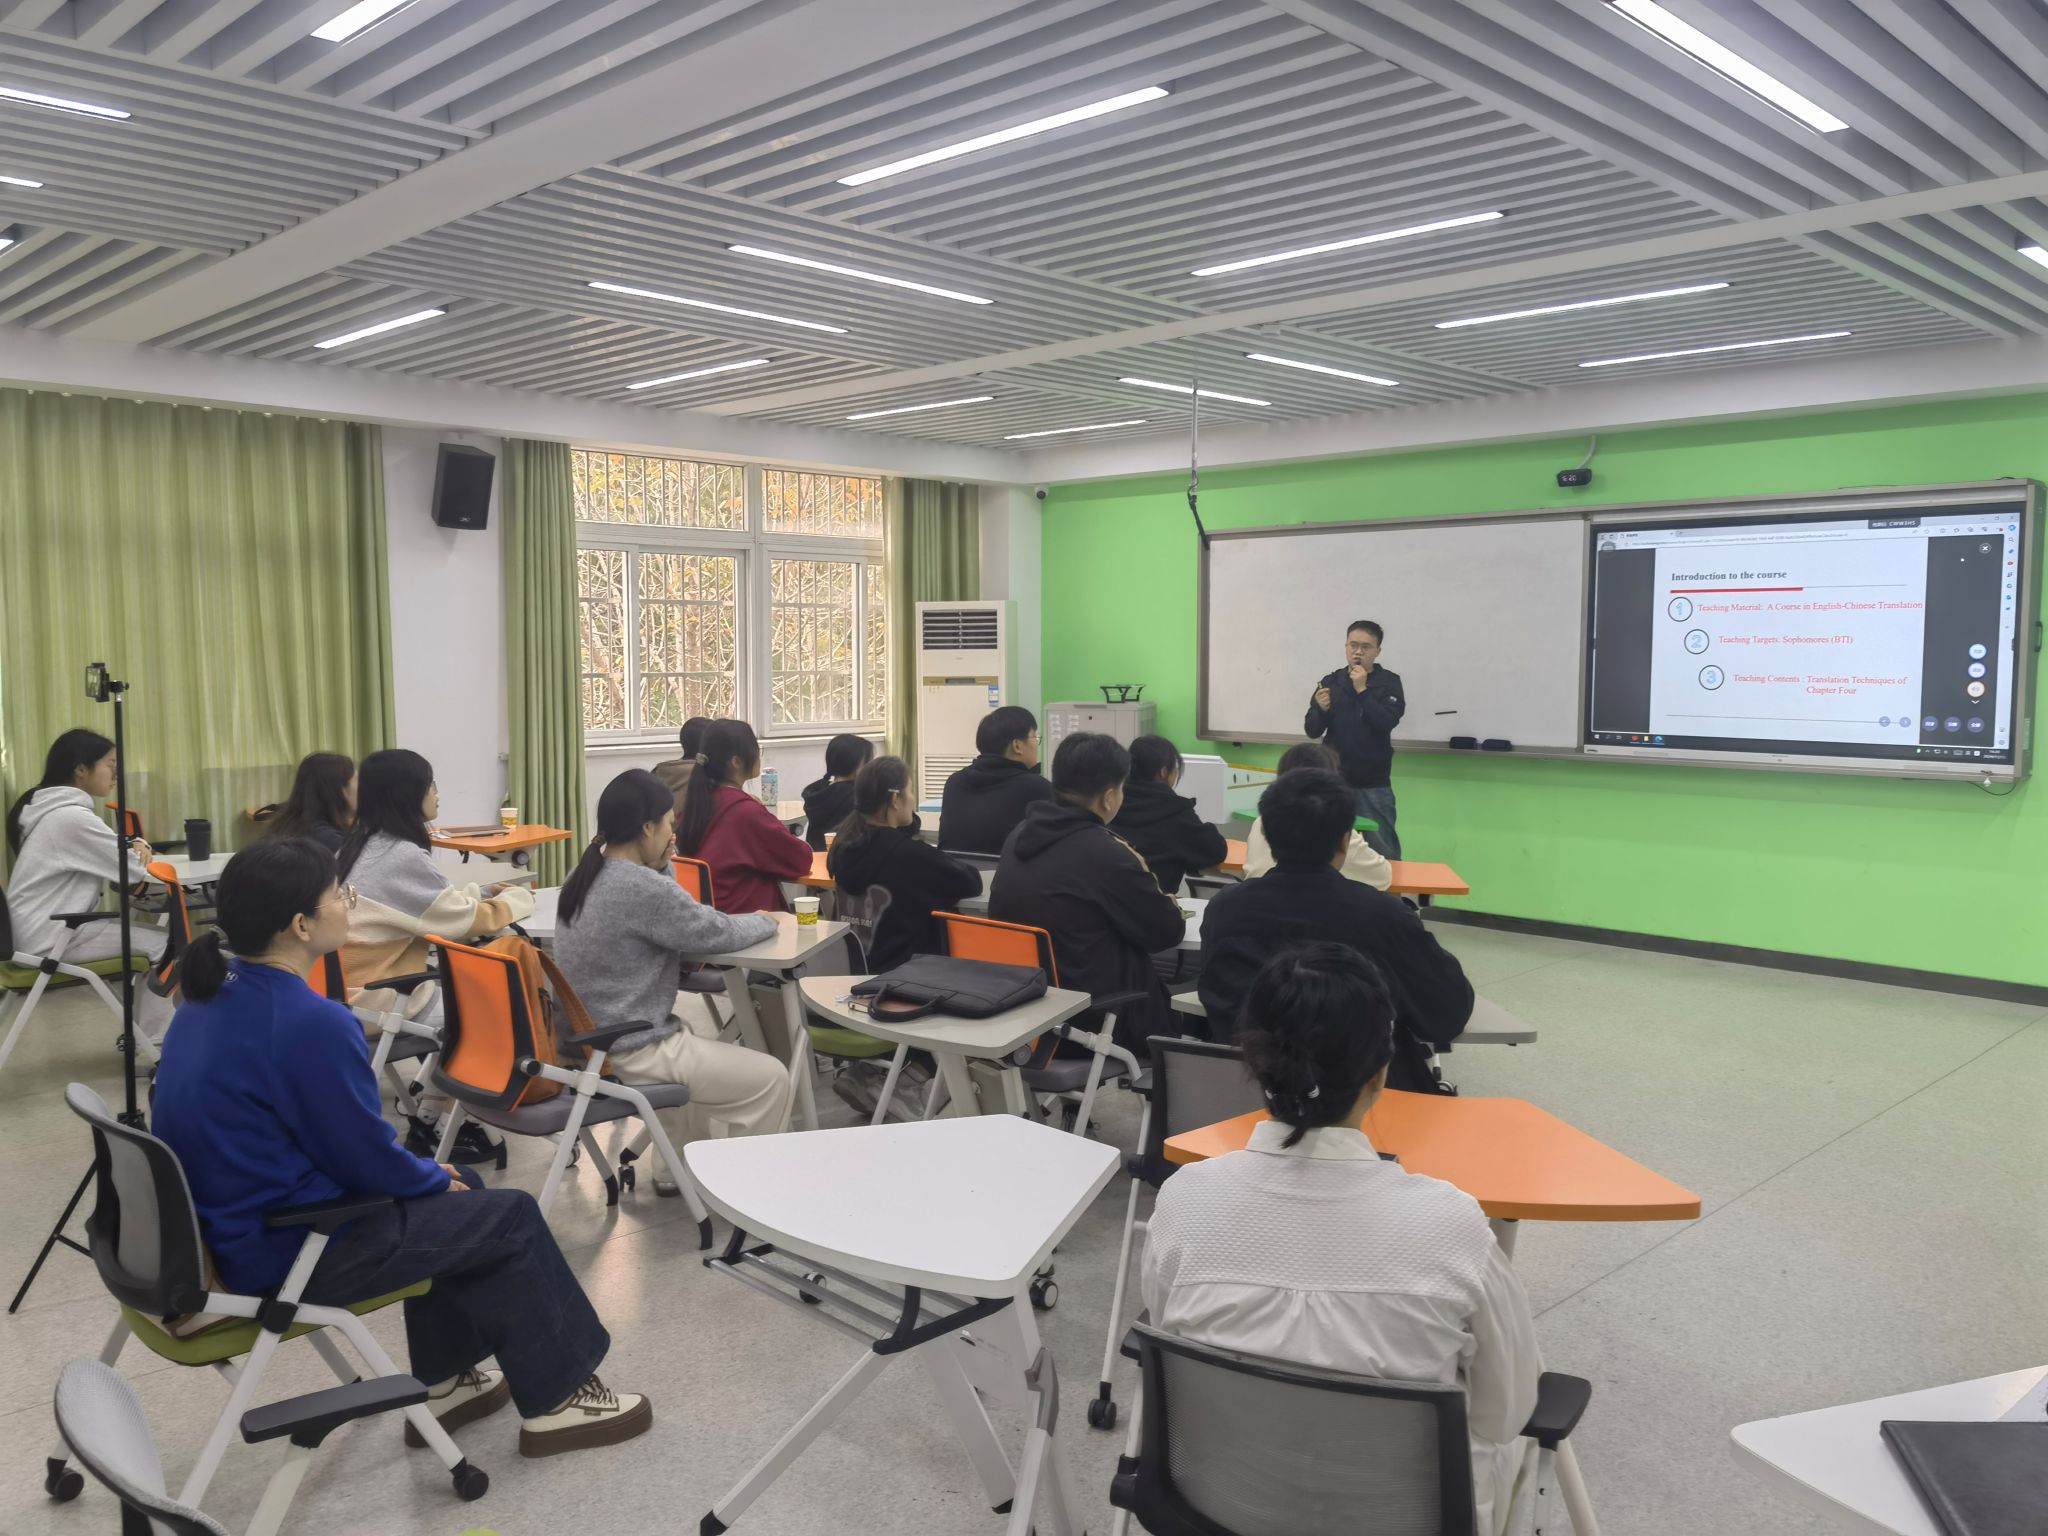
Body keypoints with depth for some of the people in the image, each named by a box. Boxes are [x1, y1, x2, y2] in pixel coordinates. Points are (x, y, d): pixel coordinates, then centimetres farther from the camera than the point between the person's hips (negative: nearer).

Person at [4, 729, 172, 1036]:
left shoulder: (57, 809, 12)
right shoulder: (71, 816, -21)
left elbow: (111, 852, 22)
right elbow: (134, 869, -19)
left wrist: (136, 844, -1)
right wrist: (141, 850, 4)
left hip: (45, 926, 10)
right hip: (49, 936, -10)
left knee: (150, 935, 13)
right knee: (161, 944, -9)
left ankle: (140, 1030, 17)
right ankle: (153, 1041, -1)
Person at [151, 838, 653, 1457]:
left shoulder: (213, 995, 2)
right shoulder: (309, 1023, -28)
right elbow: (367, 1158, -19)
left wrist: (429, 1172, 12)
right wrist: (435, 1176, 2)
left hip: (223, 1226, 9)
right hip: (287, 1251, -9)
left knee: (448, 1191, 24)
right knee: (511, 1219, 5)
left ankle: (445, 1382, 33)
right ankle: (556, 1400, 19)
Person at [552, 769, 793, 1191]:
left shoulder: (588, 875, 5)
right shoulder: (642, 888, -24)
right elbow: (716, 933, -14)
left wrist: (661, 867, 1)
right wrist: (765, 920, 5)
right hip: (630, 1053, -10)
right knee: (771, 1079, -2)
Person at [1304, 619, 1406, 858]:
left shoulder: (1389, 683, -2)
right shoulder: (1331, 682, 5)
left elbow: (1387, 722, -16)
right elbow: (1312, 731, 3)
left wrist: (1362, 690, -16)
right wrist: (1321, 710, -17)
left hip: (1373, 785, -2)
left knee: (1383, 853, -1)